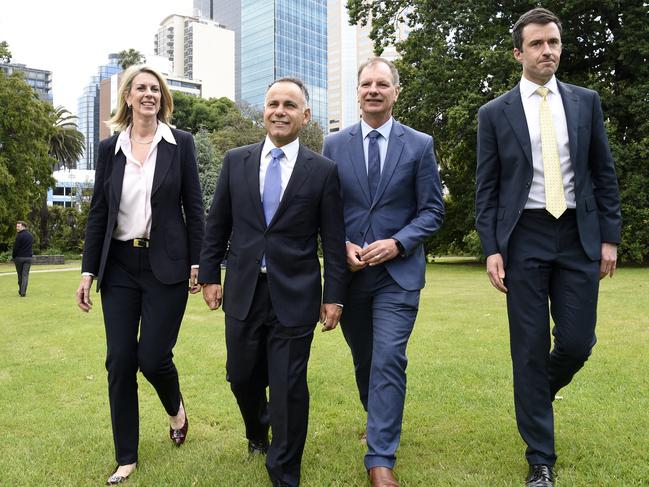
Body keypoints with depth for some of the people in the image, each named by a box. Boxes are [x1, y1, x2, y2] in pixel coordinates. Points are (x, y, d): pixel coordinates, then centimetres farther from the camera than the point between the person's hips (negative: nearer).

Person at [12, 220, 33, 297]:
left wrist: (13, 257, 2)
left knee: (20, 275, 9)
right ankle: (23, 292, -5)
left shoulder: (19, 236, -11)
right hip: (28, 258, 4)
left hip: (19, 257, -4)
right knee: (25, 275, 2)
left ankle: (21, 291, 15)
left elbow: (15, 247, -10)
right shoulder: (31, 236, 9)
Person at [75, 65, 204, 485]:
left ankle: (176, 407, 32)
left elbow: (194, 207, 0)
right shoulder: (110, 148, 7)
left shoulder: (180, 143, 1)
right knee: (119, 361, 3)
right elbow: (99, 213, 8)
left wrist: (197, 263, -5)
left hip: (166, 264, -3)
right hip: (119, 265, 3)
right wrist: (89, 271, 4)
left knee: (153, 356, -5)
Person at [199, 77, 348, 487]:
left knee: (289, 387, 3)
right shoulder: (236, 161, 5)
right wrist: (210, 275, 7)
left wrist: (334, 296, -3)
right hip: (243, 293, 3)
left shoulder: (323, 171, -2)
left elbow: (333, 240, -1)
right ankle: (257, 432, 48)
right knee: (243, 376, 15)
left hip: (295, 296, -2)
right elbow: (217, 225, 9)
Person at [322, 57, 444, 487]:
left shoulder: (420, 145, 0)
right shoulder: (334, 145, 4)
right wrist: (342, 246, -10)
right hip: (350, 271, 3)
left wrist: (398, 243, -15)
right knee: (364, 360, 17)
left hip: (399, 272, -2)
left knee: (389, 361, -10)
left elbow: (433, 210, 0)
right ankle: (381, 421, 43)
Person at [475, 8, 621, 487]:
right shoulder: (495, 113, 4)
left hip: (578, 237, 2)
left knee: (577, 343, 0)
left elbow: (604, 173, 10)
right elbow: (487, 188, 2)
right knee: (530, 349, 1)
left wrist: (610, 237, 3)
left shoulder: (586, 102, 10)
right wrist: (492, 249, -6)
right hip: (524, 238, -2)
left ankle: (539, 392, 36)